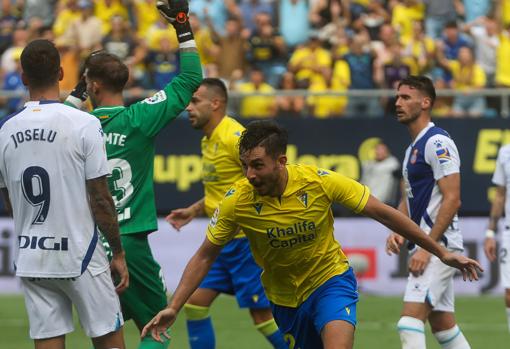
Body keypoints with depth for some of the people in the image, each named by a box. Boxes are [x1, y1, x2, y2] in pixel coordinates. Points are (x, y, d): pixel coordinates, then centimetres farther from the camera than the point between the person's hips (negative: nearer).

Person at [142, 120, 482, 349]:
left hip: (330, 279, -3)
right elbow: (205, 256, -7)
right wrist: (173, 307, -15)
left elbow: (383, 213, -13)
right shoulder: (236, 201, -19)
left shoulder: (320, 182, -22)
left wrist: (441, 252, -10)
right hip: (284, 296, 3)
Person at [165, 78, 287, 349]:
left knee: (262, 314, -5)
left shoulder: (233, 137, -16)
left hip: (245, 239, -9)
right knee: (194, 302, 5)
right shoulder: (207, 141, 13)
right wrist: (193, 211, 20)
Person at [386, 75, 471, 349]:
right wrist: (398, 232, 4)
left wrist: (427, 248, -22)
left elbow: (452, 199, -19)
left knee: (410, 322, -18)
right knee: (443, 325, 11)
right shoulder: (412, 149, 18)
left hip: (439, 245, -10)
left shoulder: (437, 142, -12)